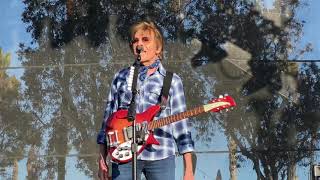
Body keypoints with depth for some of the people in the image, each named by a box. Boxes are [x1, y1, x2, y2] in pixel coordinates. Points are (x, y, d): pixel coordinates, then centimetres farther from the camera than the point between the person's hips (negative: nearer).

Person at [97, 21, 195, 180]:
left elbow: (181, 125, 4)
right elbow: (108, 119, 12)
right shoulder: (121, 77, 11)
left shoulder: (172, 80, 7)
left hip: (160, 156, -1)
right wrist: (102, 161, 5)